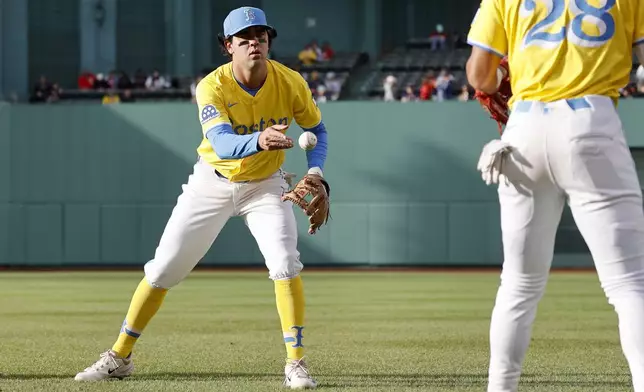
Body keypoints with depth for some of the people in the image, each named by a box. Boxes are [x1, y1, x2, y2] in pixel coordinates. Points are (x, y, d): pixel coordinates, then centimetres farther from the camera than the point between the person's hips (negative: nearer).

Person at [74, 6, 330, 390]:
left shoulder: (290, 82, -18)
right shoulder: (213, 86, -26)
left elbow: (316, 128, 0)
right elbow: (221, 144, -41)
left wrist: (316, 170, -18)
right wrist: (258, 141, -62)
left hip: (264, 184, 1)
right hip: (213, 182, -1)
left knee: (286, 263, -22)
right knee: (163, 269, 1)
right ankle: (119, 357, 16)